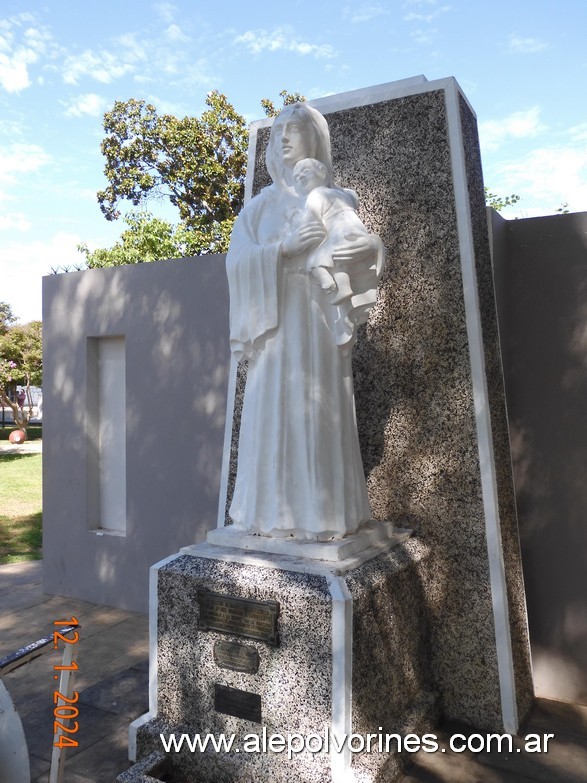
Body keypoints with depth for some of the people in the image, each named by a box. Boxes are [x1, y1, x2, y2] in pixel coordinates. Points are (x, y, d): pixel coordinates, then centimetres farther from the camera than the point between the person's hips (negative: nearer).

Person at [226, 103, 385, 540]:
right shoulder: (261, 205, 17)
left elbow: (365, 238, 2)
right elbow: (238, 260, 4)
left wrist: (371, 247, -22)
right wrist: (286, 248, -12)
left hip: (321, 319, -1)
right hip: (275, 319, 1)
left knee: (320, 411, -5)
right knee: (274, 409, -4)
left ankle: (322, 514, 2)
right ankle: (275, 513, 2)